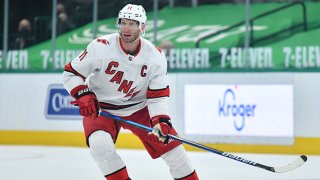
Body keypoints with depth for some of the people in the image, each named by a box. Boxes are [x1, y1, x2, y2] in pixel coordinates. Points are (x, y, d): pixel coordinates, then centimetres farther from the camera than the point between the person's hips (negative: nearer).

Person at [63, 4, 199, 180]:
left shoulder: (155, 56, -12)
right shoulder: (100, 47, -21)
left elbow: (158, 95, -7)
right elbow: (70, 73, -12)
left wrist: (160, 120, -23)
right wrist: (83, 95, -28)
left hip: (139, 108, 2)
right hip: (101, 108, -2)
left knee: (169, 143, -3)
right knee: (99, 144, -30)